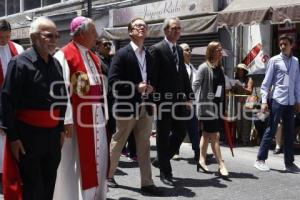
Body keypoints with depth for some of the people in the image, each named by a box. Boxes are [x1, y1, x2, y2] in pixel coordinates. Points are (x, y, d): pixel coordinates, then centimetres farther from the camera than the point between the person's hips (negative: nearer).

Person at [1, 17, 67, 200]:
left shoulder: (56, 64, 10)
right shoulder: (20, 63, -10)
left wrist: (61, 129, 13)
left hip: (53, 134, 6)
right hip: (29, 134, -6)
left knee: (49, 185, 15)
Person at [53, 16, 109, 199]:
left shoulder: (94, 57, 15)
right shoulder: (65, 55, -10)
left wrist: (104, 113, 12)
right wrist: (66, 119, -20)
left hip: (96, 115, 8)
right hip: (78, 116, -8)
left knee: (98, 157, 14)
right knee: (77, 159, 1)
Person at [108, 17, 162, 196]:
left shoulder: (149, 55, 13)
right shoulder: (122, 54, -7)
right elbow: (112, 80, -14)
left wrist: (151, 87, -1)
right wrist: (136, 87, -19)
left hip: (146, 106, 6)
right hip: (127, 107, -5)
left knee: (144, 146, 7)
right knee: (118, 143, 8)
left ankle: (147, 183, 11)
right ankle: (108, 174, 27)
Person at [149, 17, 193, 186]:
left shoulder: (179, 50, 14)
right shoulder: (157, 49, -8)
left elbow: (184, 75, 15)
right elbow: (152, 77, -13)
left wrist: (189, 97, 9)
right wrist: (154, 100, -16)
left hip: (179, 100, 7)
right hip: (163, 101, -7)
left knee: (181, 132, 9)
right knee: (164, 136, 4)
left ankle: (161, 160, 30)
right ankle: (165, 172, 16)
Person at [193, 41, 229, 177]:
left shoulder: (220, 68, 12)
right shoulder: (204, 67, -10)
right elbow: (195, 85, -11)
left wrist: (223, 107, 14)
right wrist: (201, 100, -12)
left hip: (217, 106, 8)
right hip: (207, 106, -8)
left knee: (206, 134, 14)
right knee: (215, 136, -8)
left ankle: (202, 160, 23)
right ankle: (221, 165, -6)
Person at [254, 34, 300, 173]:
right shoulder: (274, 60, -2)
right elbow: (266, 82, -4)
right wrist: (264, 101, -11)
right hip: (277, 100, -5)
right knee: (271, 130, -2)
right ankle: (260, 160, 7)